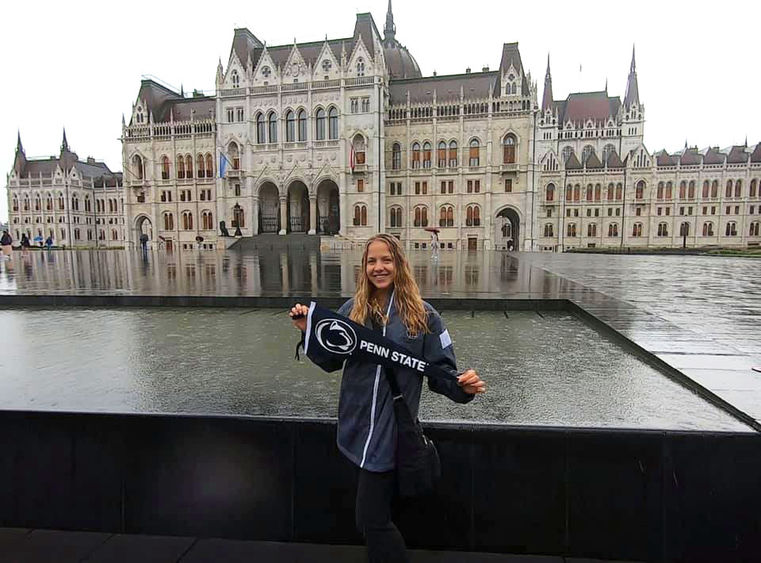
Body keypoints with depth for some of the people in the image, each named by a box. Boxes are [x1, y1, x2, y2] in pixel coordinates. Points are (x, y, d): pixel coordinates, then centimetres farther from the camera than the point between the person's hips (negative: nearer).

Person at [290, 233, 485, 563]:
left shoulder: (422, 315, -8)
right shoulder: (351, 310, 1)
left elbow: (441, 372, -4)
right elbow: (330, 362, 7)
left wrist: (463, 387, -24)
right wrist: (309, 331, -8)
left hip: (392, 430, -4)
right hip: (356, 427, 4)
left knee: (372, 521, 5)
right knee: (369, 521, 21)